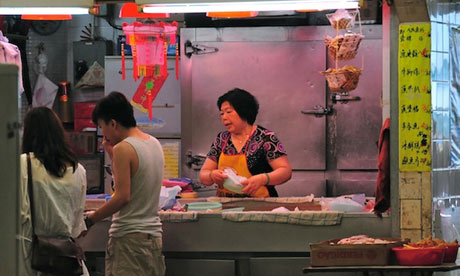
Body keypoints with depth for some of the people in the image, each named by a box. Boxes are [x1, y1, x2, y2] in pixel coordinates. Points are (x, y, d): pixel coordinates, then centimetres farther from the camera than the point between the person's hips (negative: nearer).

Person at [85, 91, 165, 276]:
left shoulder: (123, 148, -14)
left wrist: (90, 220, -12)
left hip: (128, 236, -9)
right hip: (153, 232, 9)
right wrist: (112, 153, 16)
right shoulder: (154, 143, 11)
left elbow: (122, 196, -19)